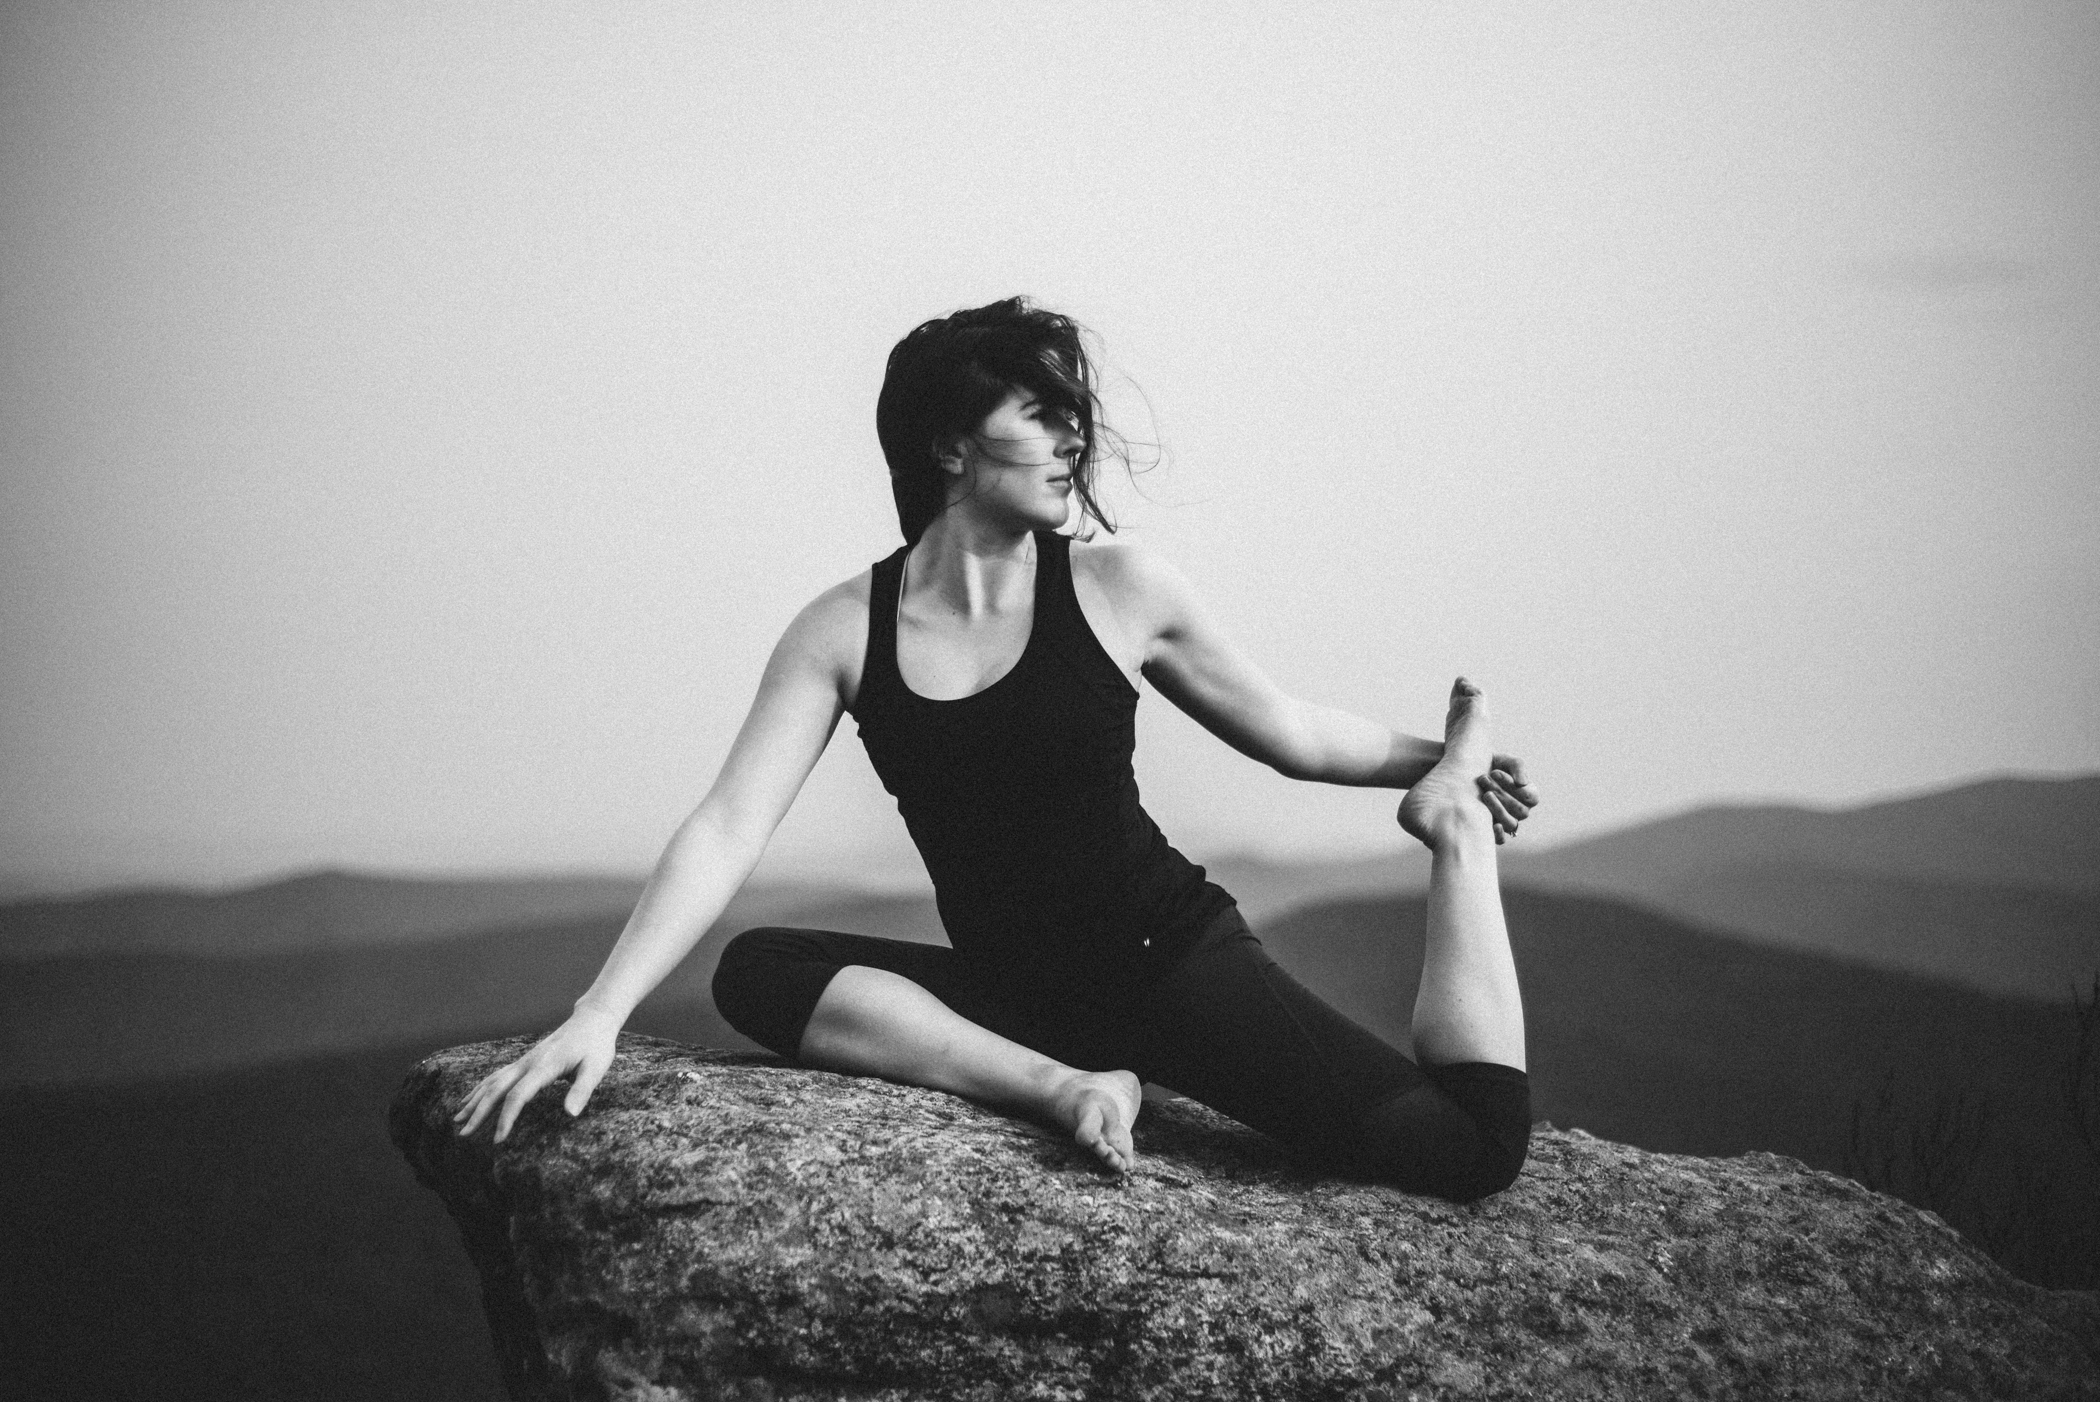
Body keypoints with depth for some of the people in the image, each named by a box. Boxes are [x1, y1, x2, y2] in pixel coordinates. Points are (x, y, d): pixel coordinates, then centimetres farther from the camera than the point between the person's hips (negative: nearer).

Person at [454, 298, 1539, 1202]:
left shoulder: (1117, 588, -6)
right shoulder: (845, 631, -4)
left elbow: (1289, 731, 10)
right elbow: (727, 830, -12)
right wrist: (597, 1016, -22)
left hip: (1170, 950, -2)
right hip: (1010, 986, 2)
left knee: (1473, 1144, -22)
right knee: (758, 974, -23)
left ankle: (1450, 832, 2)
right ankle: (1064, 1087, -28)